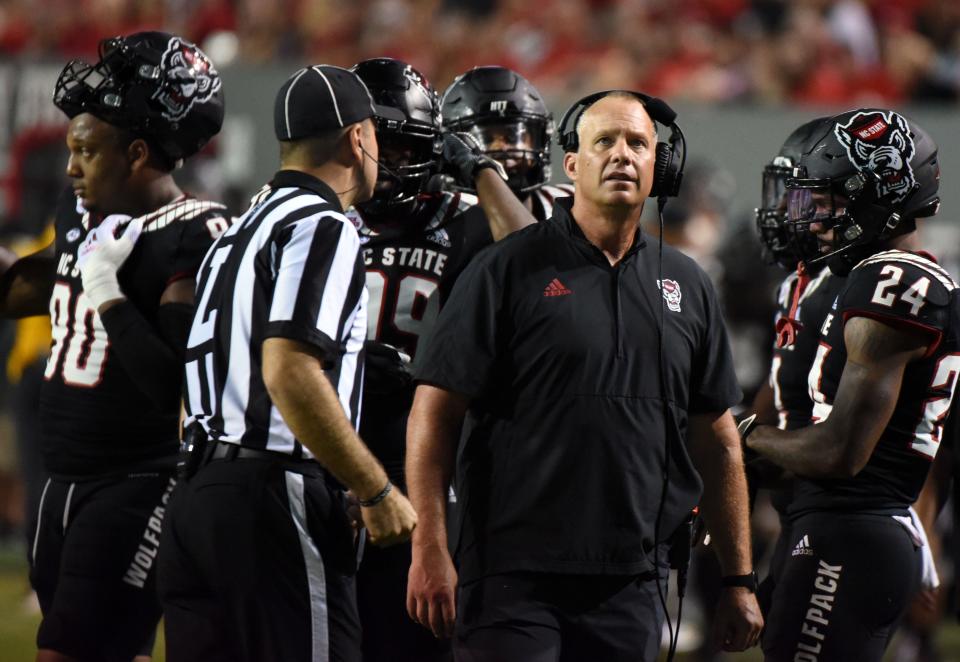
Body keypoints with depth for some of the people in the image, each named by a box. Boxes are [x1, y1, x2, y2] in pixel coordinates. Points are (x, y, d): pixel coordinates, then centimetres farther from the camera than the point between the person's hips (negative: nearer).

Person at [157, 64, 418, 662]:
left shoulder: (247, 227, 21)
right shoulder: (322, 227, -8)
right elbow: (289, 374, -19)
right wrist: (378, 492, -15)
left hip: (201, 493, 9)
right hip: (274, 500, -9)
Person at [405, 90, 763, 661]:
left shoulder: (687, 287, 14)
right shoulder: (511, 271, -2)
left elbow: (717, 441, 18)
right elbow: (436, 412, -5)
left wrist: (740, 580, 15)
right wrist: (430, 550, -12)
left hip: (631, 587, 5)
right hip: (515, 575, -4)